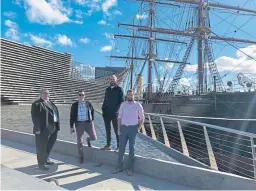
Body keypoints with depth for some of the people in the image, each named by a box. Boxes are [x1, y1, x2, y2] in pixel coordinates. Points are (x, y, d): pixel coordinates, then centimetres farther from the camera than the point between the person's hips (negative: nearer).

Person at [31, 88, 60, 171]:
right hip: (43, 130, -8)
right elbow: (35, 117, -14)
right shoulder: (37, 104, -8)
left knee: (49, 146, 21)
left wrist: (57, 127, 14)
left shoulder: (51, 103, 16)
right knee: (42, 147, 5)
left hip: (53, 129, 8)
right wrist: (37, 128, -21)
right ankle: (41, 164, 19)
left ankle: (46, 159, 39)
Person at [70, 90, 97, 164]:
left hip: (88, 122, 1)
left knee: (94, 137, -5)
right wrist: (71, 127, -1)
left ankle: (88, 139, 33)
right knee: (79, 141, 3)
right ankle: (81, 157, 20)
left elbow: (92, 111, 17)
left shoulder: (88, 103, 1)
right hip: (79, 124, -1)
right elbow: (72, 116, 1)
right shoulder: (74, 105, -2)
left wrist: (92, 120, 9)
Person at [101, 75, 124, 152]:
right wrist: (103, 109, 7)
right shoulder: (107, 89, 15)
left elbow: (121, 101, -7)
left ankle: (119, 146, 12)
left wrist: (116, 109, -16)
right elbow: (105, 100, 18)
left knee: (117, 130, 3)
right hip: (106, 113, 6)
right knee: (107, 129, 14)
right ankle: (108, 145, 26)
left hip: (115, 113, -6)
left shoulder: (119, 89, -2)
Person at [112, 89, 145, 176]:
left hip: (133, 128, -2)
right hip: (123, 128, 2)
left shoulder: (138, 105, -1)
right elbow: (120, 117, 7)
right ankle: (119, 167, 20)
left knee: (131, 149, 7)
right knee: (121, 148, 7)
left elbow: (142, 118, 3)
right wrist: (119, 128, 0)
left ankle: (130, 168, 19)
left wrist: (138, 129, -3)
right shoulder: (123, 104, 5)